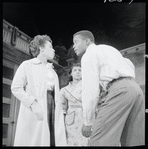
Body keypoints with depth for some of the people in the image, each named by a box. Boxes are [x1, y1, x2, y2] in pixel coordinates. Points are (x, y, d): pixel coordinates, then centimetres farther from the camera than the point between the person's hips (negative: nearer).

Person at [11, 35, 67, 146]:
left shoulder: (52, 69, 24)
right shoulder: (27, 65, 5)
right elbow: (16, 88, -5)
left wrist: (60, 111, 4)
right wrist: (33, 103, -16)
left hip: (53, 107, 5)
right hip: (36, 110, -5)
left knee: (54, 139, -1)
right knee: (35, 140, -6)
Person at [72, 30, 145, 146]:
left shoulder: (89, 54, 6)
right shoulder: (108, 49, 31)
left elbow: (90, 88, -3)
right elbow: (130, 65, 27)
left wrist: (88, 121, -2)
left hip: (118, 90, -9)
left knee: (100, 140, -11)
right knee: (134, 141, 7)